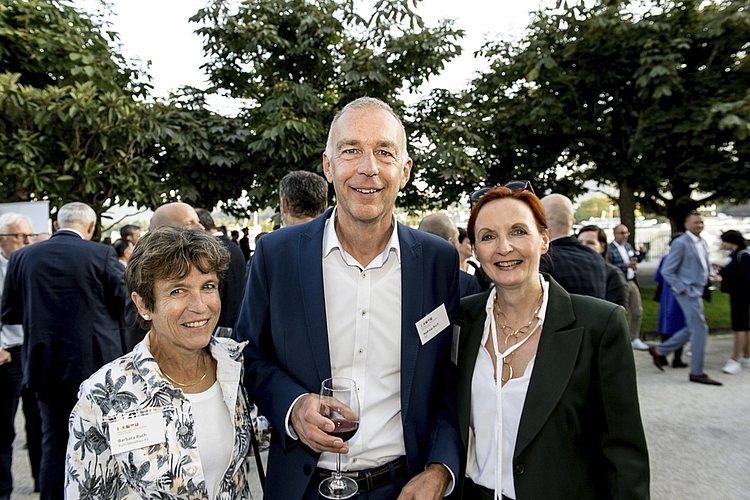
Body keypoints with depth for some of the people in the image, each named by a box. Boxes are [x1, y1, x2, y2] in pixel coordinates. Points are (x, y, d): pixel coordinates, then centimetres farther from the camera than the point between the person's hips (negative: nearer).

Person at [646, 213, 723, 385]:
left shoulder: (703, 243, 14)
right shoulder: (680, 243, -13)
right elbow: (667, 271, -14)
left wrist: (711, 276, 3)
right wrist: (683, 289, -15)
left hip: (697, 292, 9)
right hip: (688, 292, -9)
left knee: (692, 329, 14)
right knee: (700, 329, -6)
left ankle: (659, 351, 26)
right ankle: (697, 372, 4)